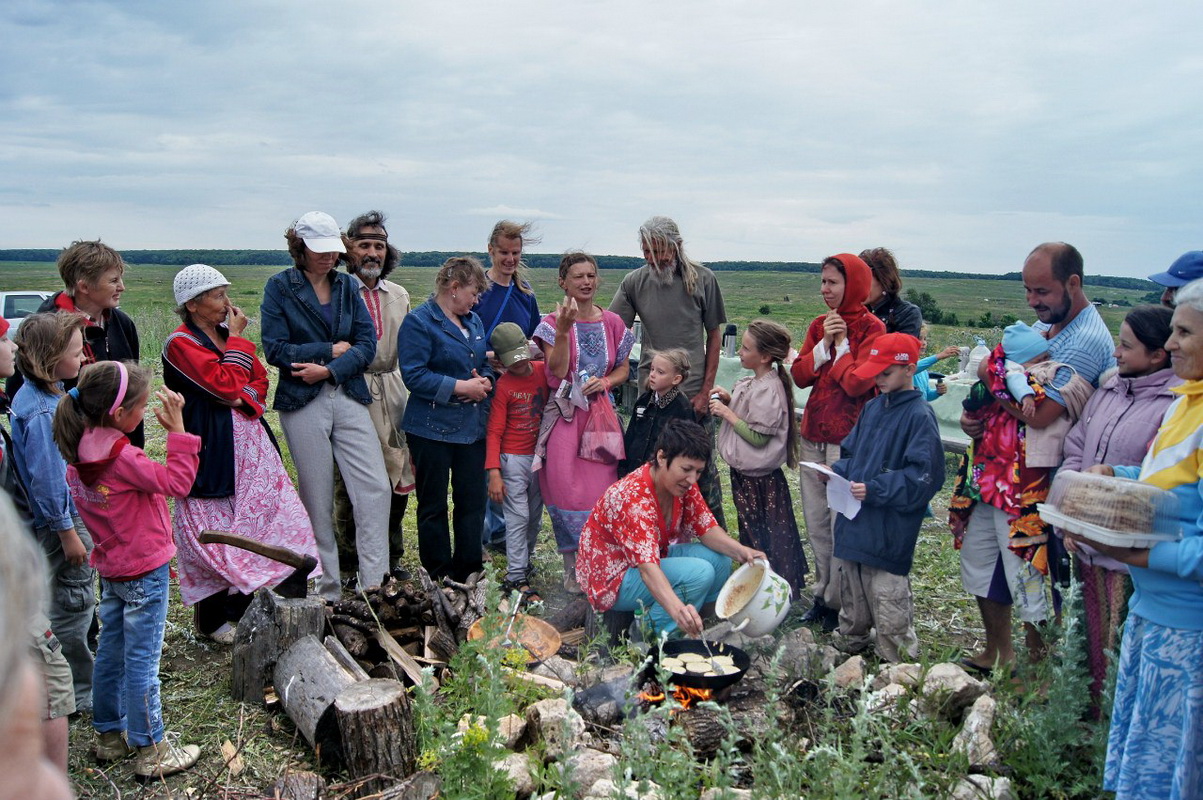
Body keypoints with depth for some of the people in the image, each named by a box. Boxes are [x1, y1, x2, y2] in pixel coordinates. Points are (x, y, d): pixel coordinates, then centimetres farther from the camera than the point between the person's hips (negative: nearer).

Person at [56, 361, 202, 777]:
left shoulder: (78, 453, -1)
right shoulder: (122, 457, -26)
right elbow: (175, 482, -24)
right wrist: (177, 430, -22)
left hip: (110, 568, 8)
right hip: (145, 572, -8)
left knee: (111, 653, 18)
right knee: (142, 661, 0)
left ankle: (110, 735, 32)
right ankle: (150, 751, 10)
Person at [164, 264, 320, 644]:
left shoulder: (227, 334, 14)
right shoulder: (181, 343, -10)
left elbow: (261, 378, 13)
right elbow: (226, 384, -18)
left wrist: (245, 397, -8)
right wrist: (236, 338, -9)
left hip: (249, 442, 8)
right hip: (210, 450, -7)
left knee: (273, 511, 4)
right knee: (215, 534, -2)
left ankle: (248, 605, 16)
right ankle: (215, 619, 13)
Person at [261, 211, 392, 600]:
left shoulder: (346, 286, 10)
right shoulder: (279, 287, 0)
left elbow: (367, 343, 0)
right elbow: (275, 349, -9)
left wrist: (329, 370, -14)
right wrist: (331, 350, -9)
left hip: (350, 399, 3)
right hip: (303, 404, -3)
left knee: (376, 489, -5)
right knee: (317, 500, 4)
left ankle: (374, 586, 3)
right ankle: (328, 591, 17)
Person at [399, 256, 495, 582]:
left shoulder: (474, 320, 13)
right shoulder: (419, 321, -10)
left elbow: (486, 363, 22)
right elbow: (414, 375, -18)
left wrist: (485, 383, -1)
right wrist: (461, 387, -19)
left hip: (472, 426, 7)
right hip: (432, 429, -6)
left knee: (473, 502, 9)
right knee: (433, 506, 6)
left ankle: (468, 575, 21)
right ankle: (439, 579, 17)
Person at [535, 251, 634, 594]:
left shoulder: (612, 322, 8)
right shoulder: (553, 322, 0)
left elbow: (623, 369, 13)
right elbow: (557, 371, -12)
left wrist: (604, 381, -7)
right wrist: (564, 329, -21)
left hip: (600, 414, 2)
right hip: (565, 416, -2)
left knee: (601, 488, -1)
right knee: (566, 488, -4)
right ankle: (572, 568, 8)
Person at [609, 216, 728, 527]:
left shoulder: (702, 279, -5)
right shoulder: (634, 282, -3)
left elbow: (714, 336, 1)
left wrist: (706, 390, -3)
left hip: (693, 395, -1)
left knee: (702, 467, 8)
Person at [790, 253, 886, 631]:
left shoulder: (871, 328, -7)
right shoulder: (819, 325, 12)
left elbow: (857, 382, -17)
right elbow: (799, 375, 5)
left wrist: (840, 344, -7)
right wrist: (824, 343, -7)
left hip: (848, 439, -6)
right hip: (813, 436, 6)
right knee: (816, 522, 11)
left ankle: (838, 603, 9)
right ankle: (822, 593, 23)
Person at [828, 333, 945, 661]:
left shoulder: (919, 416, -12)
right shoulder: (872, 407, 11)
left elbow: (922, 477, -17)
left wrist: (874, 489, -23)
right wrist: (836, 470, 0)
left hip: (889, 534, -8)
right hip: (853, 525, 8)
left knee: (888, 603, 0)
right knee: (851, 598, 21)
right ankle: (851, 644, 39)